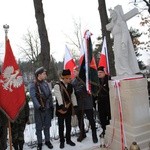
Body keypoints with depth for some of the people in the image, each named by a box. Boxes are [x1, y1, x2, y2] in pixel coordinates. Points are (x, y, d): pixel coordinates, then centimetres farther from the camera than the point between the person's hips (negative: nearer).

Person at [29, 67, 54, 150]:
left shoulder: (46, 83, 6)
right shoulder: (33, 85, -11)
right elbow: (33, 97, -21)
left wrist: (51, 106, 8)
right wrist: (39, 107, -30)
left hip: (47, 108, 5)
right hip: (39, 109, -4)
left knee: (47, 126, 16)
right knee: (39, 127, 8)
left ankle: (47, 141, 32)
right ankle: (39, 143, 24)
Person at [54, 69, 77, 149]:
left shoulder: (70, 86, 7)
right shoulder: (57, 85, -12)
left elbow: (73, 96, 8)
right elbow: (59, 97, -23)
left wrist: (75, 106, 2)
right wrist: (62, 107, -32)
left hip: (69, 108, 5)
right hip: (60, 109, -5)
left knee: (69, 125, 16)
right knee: (61, 126, 8)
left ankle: (68, 139, 32)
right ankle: (62, 141, 23)